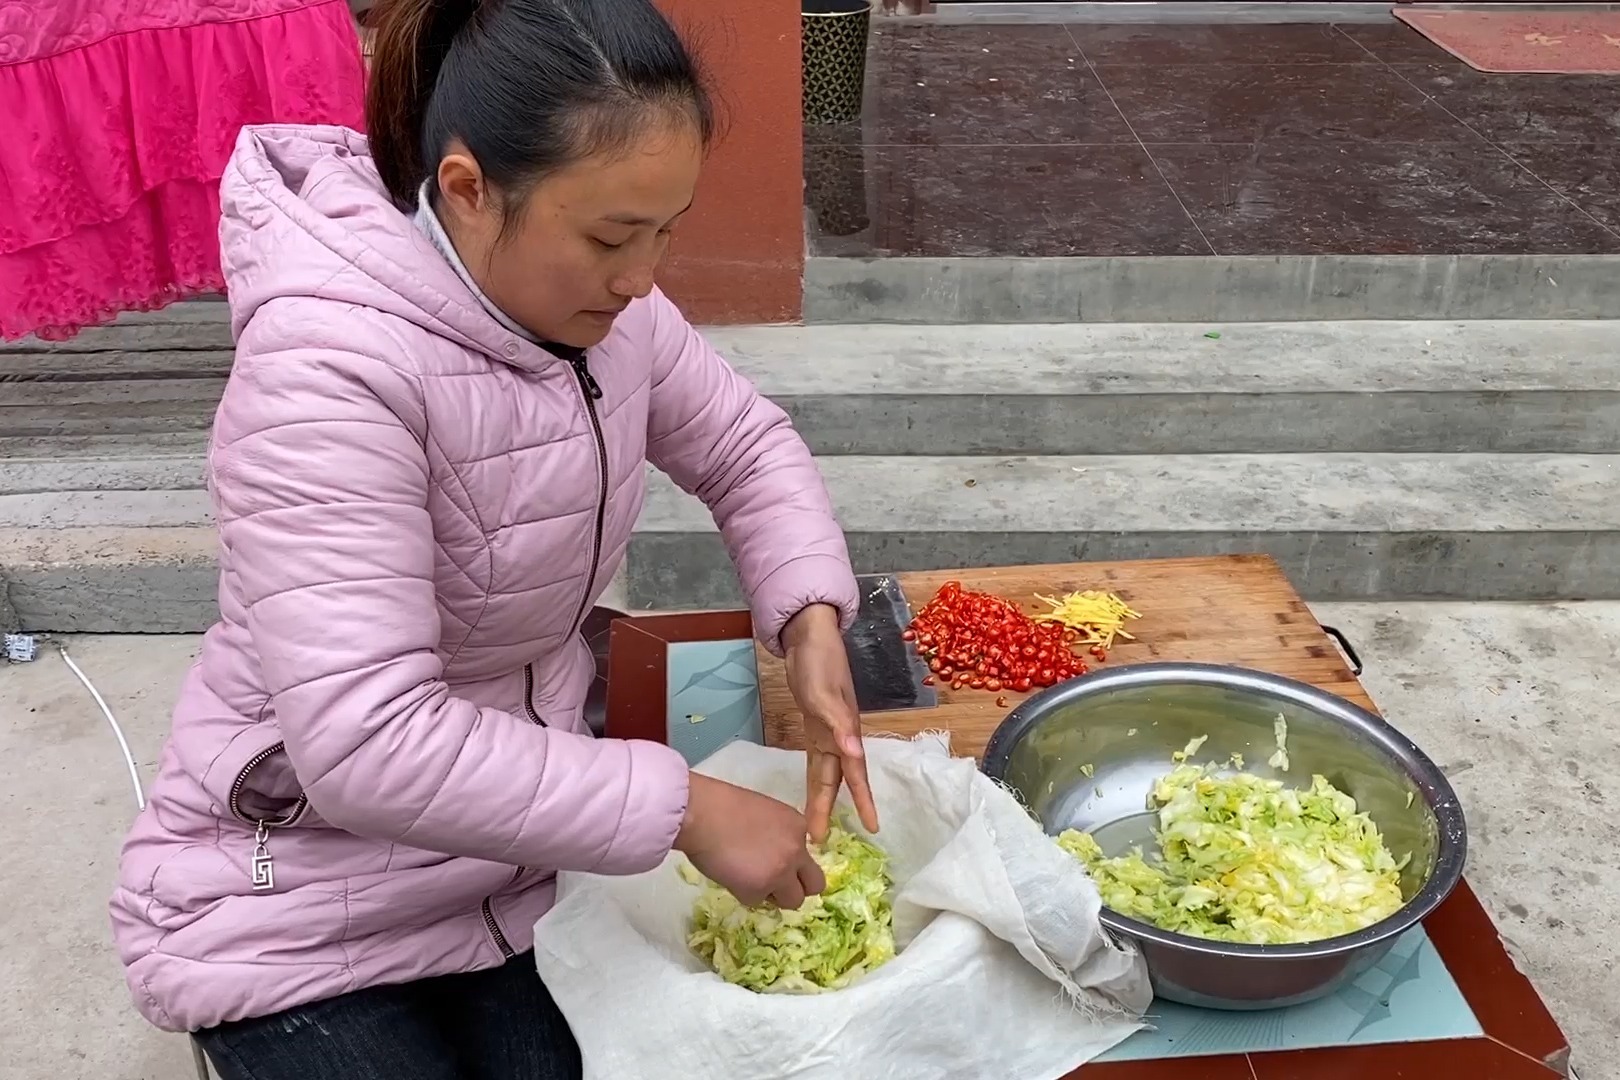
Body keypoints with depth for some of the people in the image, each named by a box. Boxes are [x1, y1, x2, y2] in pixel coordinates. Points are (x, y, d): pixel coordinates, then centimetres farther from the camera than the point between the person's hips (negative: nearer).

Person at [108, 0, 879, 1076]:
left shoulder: (589, 295, -8)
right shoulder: (330, 364, -31)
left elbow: (747, 446, 7)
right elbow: (369, 747, -36)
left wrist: (812, 622, -12)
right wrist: (687, 808, -30)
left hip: (518, 846, 6)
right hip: (300, 925, -5)